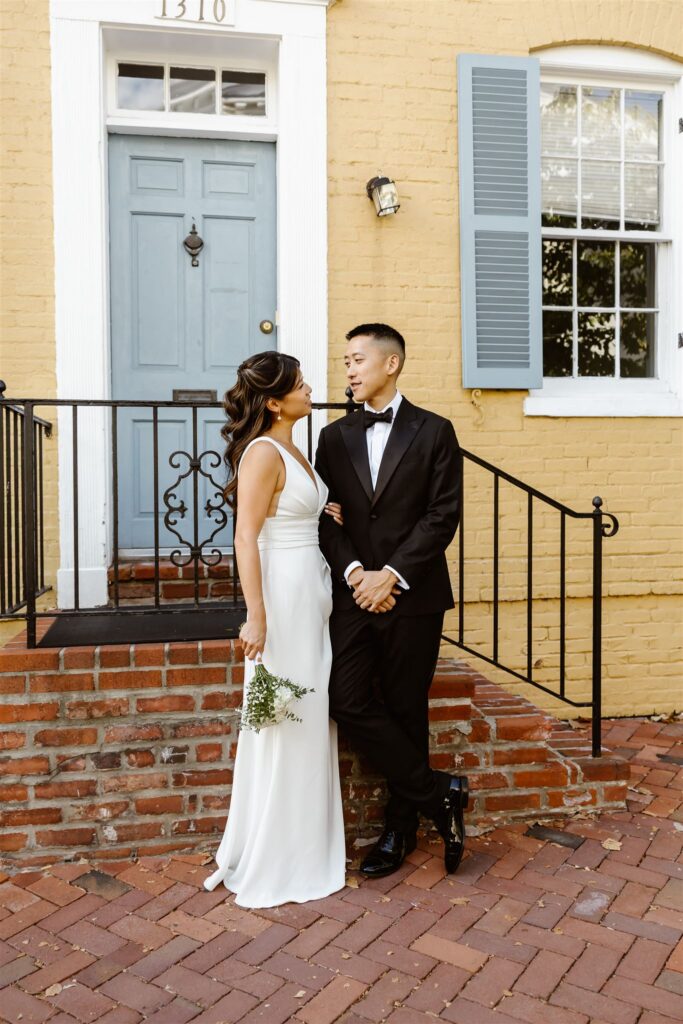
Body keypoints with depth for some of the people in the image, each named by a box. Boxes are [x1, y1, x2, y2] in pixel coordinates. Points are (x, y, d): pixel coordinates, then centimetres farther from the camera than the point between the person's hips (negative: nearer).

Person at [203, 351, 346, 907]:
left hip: (313, 591, 10)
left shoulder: (291, 450, 12)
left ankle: (304, 848, 30)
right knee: (281, 724, 0)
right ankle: (271, 863, 17)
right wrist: (256, 615, -24)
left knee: (309, 721, 15)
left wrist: (321, 514, 6)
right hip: (283, 594, -9)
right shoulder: (263, 453, -15)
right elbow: (246, 538, -20)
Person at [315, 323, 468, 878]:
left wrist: (392, 574, -14)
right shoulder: (334, 437, 10)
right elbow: (325, 517, 5)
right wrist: (353, 572, -11)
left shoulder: (434, 432, 1)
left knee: (406, 709, 5)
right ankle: (439, 793, 10)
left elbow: (443, 515, -6)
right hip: (354, 593, 3)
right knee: (347, 700, -5)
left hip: (412, 595, -3)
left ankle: (401, 827, 23)